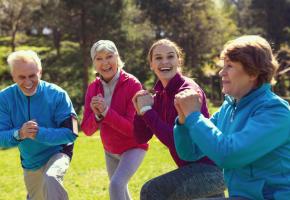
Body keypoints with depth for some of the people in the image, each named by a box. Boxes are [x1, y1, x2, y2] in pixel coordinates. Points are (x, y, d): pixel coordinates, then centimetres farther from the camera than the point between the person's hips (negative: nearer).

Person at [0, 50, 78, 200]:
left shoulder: (57, 95, -20)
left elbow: (71, 133, -22)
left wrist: (39, 133, -36)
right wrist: (19, 134, -38)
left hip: (57, 153, -4)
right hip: (30, 164, 4)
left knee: (51, 180, -36)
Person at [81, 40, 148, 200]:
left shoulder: (132, 84, -22)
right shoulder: (93, 88, -7)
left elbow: (133, 128, -26)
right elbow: (87, 130, -9)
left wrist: (106, 111, -36)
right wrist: (97, 115, -30)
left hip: (133, 148, -6)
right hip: (110, 151, 6)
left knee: (116, 185, -27)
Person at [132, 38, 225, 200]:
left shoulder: (188, 91, -17)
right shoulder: (160, 94, 8)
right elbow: (142, 138, 7)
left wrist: (147, 111, -21)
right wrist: (140, 111, -10)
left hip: (210, 168, -9)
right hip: (193, 168, 9)